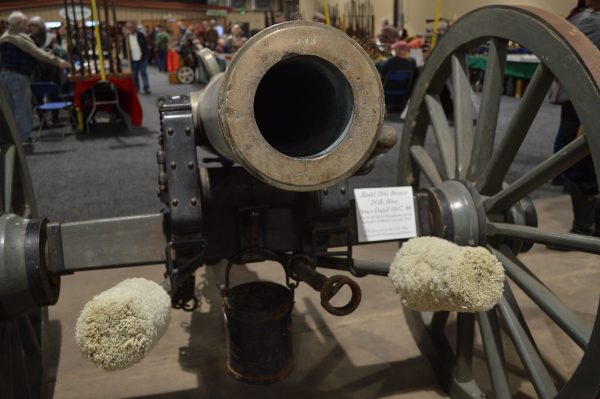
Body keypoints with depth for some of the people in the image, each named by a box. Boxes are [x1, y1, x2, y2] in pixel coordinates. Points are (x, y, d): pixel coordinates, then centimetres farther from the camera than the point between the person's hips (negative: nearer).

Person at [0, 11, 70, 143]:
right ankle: (24, 139, -3)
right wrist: (57, 61, -22)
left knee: (11, 111, 13)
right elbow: (37, 53, -19)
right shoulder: (21, 37, -11)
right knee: (23, 110, -4)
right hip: (18, 76, -8)